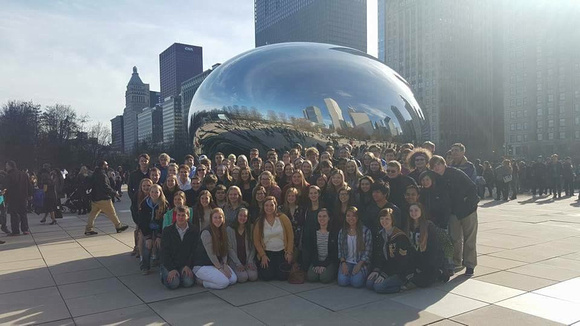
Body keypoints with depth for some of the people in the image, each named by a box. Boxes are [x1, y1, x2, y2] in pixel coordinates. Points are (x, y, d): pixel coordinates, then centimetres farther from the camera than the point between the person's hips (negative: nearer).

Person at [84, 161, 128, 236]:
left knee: (93, 213, 11)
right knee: (111, 213, 1)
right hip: (103, 198, -9)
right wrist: (114, 193, -15)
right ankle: (118, 226, 10)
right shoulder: (102, 174, -17)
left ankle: (88, 229, 11)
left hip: (94, 198, 9)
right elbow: (105, 187, -23)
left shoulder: (95, 174, 13)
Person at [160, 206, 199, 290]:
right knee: (173, 284, -23)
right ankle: (163, 273, 10)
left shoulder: (194, 231, 1)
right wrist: (171, 269, -16)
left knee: (188, 282, -23)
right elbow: (164, 252, -5)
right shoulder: (167, 231, -1)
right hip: (170, 264, 0)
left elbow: (194, 251, -1)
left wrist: (188, 266, -13)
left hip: (186, 265, 1)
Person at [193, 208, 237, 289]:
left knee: (234, 279, -8)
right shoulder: (206, 232, -18)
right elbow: (211, 253, -18)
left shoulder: (222, 231, 8)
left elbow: (224, 250, 6)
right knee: (224, 282, -24)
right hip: (202, 266, -8)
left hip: (218, 263, 8)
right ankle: (201, 280, -1)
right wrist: (220, 269, -16)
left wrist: (225, 265, -8)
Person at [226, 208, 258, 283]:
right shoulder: (229, 229, -4)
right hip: (234, 260, -2)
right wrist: (238, 264, -13)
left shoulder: (250, 228, 4)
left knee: (253, 276, -22)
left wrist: (250, 262, -9)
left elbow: (253, 247, 2)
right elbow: (230, 248, -6)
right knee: (243, 277, -25)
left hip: (248, 259, 2)